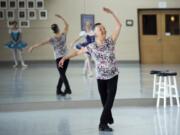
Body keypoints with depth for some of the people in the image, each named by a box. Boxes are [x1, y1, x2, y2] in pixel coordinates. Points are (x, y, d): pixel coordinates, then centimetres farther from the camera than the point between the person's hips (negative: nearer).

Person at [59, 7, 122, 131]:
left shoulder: (110, 41, -7)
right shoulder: (91, 47, -6)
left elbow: (119, 25, -12)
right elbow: (78, 52, 5)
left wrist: (111, 13, -19)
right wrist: (65, 58, 0)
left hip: (113, 75, 0)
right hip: (100, 77, 0)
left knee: (110, 99, -10)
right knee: (104, 100, 8)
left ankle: (104, 122, -5)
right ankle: (103, 123, 22)